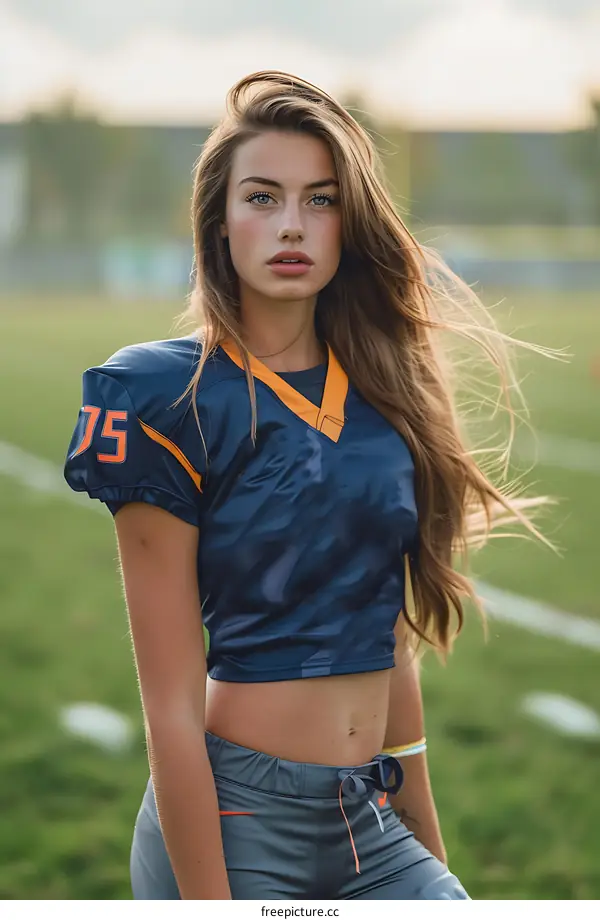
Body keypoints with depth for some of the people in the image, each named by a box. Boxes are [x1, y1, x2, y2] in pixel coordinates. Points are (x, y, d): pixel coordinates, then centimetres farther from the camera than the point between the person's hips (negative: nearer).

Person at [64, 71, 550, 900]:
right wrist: (208, 905, -16)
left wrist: (429, 845, 13)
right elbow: (172, 707, -13)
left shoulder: (384, 391, 7)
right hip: (232, 819, -5)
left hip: (372, 827, 5)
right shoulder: (171, 401, -10)